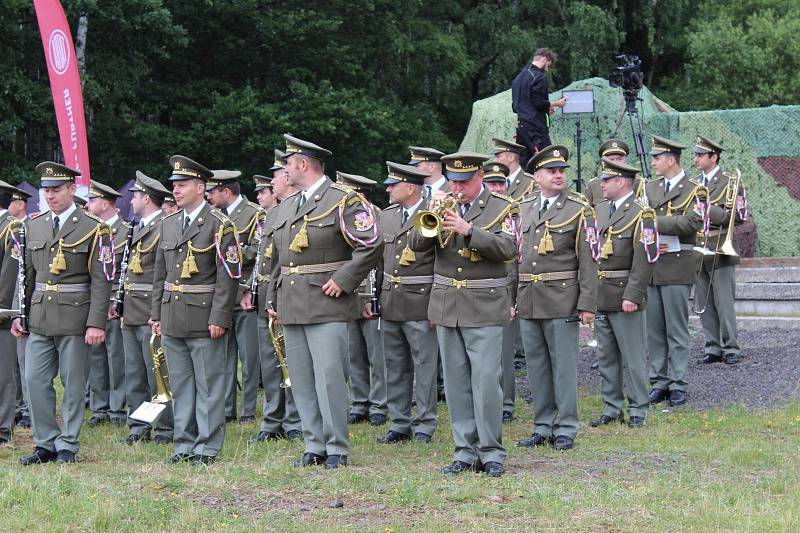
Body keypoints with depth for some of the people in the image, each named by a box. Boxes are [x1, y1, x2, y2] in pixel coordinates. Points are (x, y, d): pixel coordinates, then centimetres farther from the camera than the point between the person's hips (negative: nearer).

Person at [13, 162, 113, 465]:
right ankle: (46, 443, 12)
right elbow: (27, 275, 16)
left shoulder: (93, 229, -5)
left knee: (73, 383, 2)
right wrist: (19, 314, 10)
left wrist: (96, 323, -15)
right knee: (35, 380, 2)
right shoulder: (34, 226, 10)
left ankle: (67, 445, 11)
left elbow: (101, 280, -9)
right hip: (39, 318, 5)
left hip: (75, 317, -5)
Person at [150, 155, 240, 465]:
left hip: (204, 319, -6)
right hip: (172, 319, 7)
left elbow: (228, 276, -11)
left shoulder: (220, 225, -7)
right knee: (180, 385, 10)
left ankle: (207, 448, 4)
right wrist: (156, 314, 12)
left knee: (208, 384, -1)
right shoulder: (168, 224, 13)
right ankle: (184, 445, 17)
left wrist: (219, 319, -16)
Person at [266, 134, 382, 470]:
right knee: (301, 381, 8)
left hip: (327, 307, -8)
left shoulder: (343, 201, -6)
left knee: (329, 377, -8)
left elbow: (371, 244, -13)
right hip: (291, 309, 8)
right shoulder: (289, 206, 17)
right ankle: (314, 445, 16)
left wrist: (342, 281, -16)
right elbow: (277, 259, 26)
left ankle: (337, 448, -1)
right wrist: (273, 298, 19)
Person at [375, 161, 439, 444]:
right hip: (389, 304, 7)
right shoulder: (385, 217, 12)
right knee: (395, 367, 11)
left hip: (420, 305, -7)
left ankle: (424, 426, 7)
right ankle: (400, 424, 19)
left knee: (425, 367, 0)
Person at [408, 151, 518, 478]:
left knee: (486, 380, -8)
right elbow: (416, 245, 2)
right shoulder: (443, 208, 11)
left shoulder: (502, 208, 0)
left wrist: (468, 229, -24)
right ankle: (465, 451, 12)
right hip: (446, 306, 4)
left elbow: (508, 249, -15)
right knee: (456, 382, 6)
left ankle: (491, 452, -1)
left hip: (484, 307, -4)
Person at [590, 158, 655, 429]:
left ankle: (637, 409, 6)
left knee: (632, 355, -1)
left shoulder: (641, 214, -10)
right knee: (607, 355, 13)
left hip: (624, 296, -8)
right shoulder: (601, 210, 13)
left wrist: (632, 295, -20)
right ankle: (612, 407, 20)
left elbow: (645, 259, -15)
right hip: (600, 295, 8)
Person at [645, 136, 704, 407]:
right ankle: (659, 382, 12)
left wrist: (655, 223, -16)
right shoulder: (649, 188, 15)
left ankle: (677, 384, 1)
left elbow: (691, 222, -17)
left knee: (676, 329, -3)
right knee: (654, 328, 6)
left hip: (677, 266, -5)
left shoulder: (694, 191, -2)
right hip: (650, 265, 5)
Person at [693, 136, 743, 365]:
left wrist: (710, 212, -16)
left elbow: (740, 215, -8)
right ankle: (712, 348, 11)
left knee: (724, 302, -5)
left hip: (720, 252, -5)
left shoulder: (730, 183, -1)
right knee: (704, 304, 5)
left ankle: (730, 348, 0)